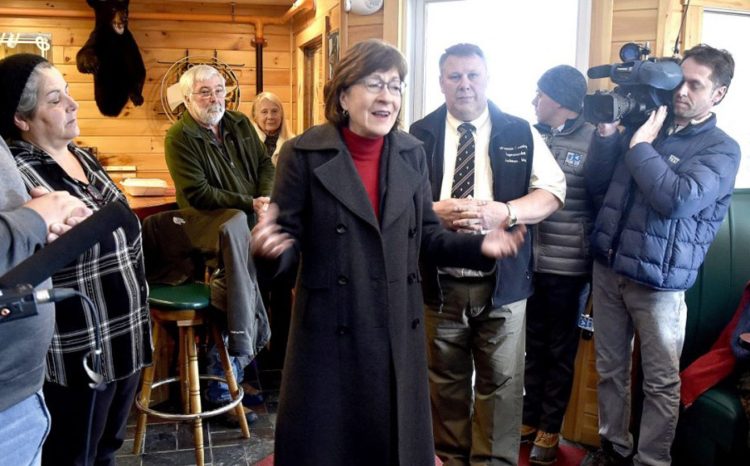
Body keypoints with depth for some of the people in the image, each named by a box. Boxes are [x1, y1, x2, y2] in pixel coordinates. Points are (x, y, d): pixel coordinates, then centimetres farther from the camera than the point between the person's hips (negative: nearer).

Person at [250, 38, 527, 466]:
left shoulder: (412, 154, 4)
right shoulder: (304, 153, -8)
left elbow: (426, 235, 7)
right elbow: (290, 238, -8)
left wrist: (480, 246, -9)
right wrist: (271, 243, -31)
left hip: (398, 330, 4)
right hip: (329, 330, -3)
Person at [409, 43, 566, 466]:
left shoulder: (520, 133, 3)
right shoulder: (419, 135, 3)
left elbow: (553, 190, -3)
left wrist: (503, 212, -20)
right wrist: (435, 211, -20)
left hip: (502, 282, 0)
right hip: (439, 282, 1)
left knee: (501, 381, 8)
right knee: (446, 379, 16)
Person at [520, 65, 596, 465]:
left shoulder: (595, 140, -6)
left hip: (569, 266, -3)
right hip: (528, 260, 4)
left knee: (560, 351, 12)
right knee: (532, 346, 16)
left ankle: (550, 428, 27)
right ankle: (530, 418, 33)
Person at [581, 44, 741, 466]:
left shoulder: (722, 150, -5)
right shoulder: (642, 124, 8)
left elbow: (678, 201, -22)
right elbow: (597, 186, 6)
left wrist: (640, 146, -16)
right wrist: (607, 134, -5)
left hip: (659, 281, -4)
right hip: (608, 268, 5)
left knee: (661, 382, 7)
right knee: (610, 368, 15)